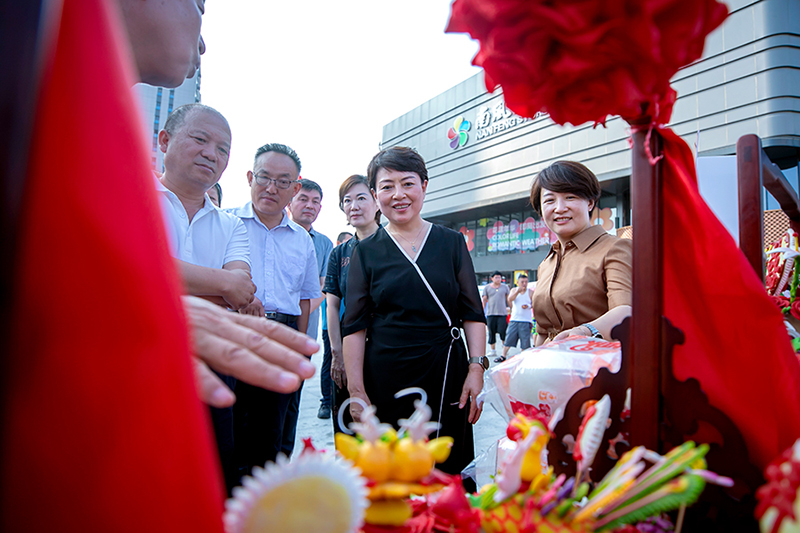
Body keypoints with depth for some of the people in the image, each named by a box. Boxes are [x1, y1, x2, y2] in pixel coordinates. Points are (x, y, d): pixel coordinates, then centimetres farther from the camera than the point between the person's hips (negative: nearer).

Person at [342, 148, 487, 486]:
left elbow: (473, 313, 5)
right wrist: (356, 391, -5)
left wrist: (476, 369, -5)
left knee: (448, 471, 7)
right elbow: (354, 326, 1)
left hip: (447, 373, 1)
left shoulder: (451, 243, 6)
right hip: (385, 378, 0)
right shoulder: (366, 251, 3)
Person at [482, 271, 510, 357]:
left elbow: (508, 299, 16)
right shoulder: (487, 288, 9)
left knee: (503, 331, -7)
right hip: (490, 314, 1)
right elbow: (484, 300, 9)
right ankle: (492, 350, 11)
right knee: (491, 332, 1)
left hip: (502, 313, 0)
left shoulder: (505, 287, 11)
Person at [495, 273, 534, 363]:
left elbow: (534, 304, 1)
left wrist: (528, 306, -20)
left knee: (525, 340, -2)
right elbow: (510, 299, -8)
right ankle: (503, 356, 10)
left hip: (526, 321, -1)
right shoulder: (514, 290, 9)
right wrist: (518, 291, -20)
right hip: (514, 319, 2)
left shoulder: (530, 292, 5)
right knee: (508, 338, 1)